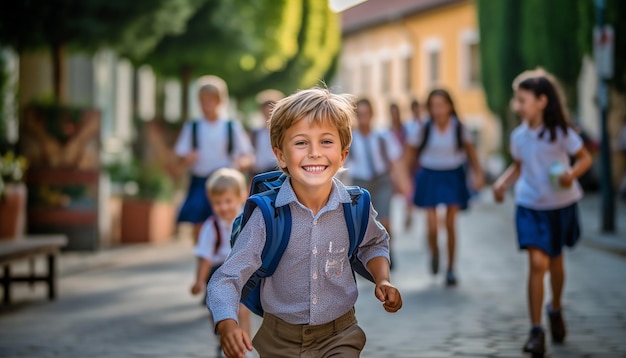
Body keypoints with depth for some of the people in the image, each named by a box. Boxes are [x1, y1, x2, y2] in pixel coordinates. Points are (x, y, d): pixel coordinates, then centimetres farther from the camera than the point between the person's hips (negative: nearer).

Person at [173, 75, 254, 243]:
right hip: (199, 183, 1)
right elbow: (181, 158, 5)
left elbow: (249, 155, 2)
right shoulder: (191, 127, 7)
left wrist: (242, 162, -21)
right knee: (198, 226, -3)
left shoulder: (232, 127, 4)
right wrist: (187, 159, -19)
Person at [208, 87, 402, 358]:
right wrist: (227, 324, -35)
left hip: (340, 336, 1)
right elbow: (227, 278, -17)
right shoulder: (266, 215, -17)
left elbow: (374, 244, 15)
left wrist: (383, 280, -3)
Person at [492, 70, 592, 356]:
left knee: (555, 262, 15)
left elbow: (585, 158, -5)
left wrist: (572, 174, -25)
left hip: (561, 205, -1)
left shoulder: (560, 131, -14)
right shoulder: (518, 135, -4)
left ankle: (555, 309, 45)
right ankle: (536, 330, -8)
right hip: (530, 206, 1)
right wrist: (503, 182, -6)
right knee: (537, 262, -14)